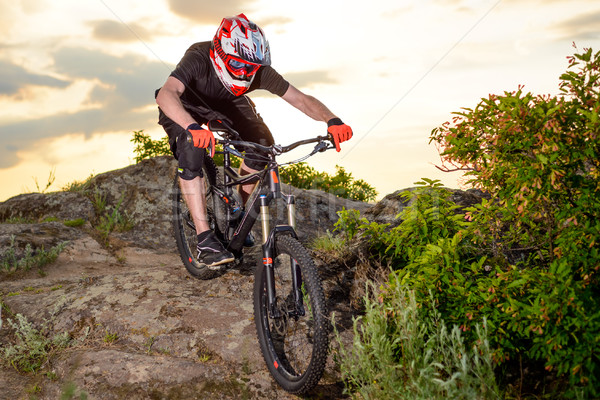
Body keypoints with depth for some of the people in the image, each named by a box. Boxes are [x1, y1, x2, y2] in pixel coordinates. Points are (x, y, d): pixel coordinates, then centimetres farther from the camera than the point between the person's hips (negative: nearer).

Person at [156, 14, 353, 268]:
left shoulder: (259, 71, -29)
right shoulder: (199, 57, -39)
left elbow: (301, 99, -28)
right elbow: (165, 94, -54)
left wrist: (332, 121, -47)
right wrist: (193, 128, -73)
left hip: (226, 103, 4)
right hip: (186, 105, -4)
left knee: (262, 142, -18)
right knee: (192, 152, -31)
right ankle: (204, 240, -27)